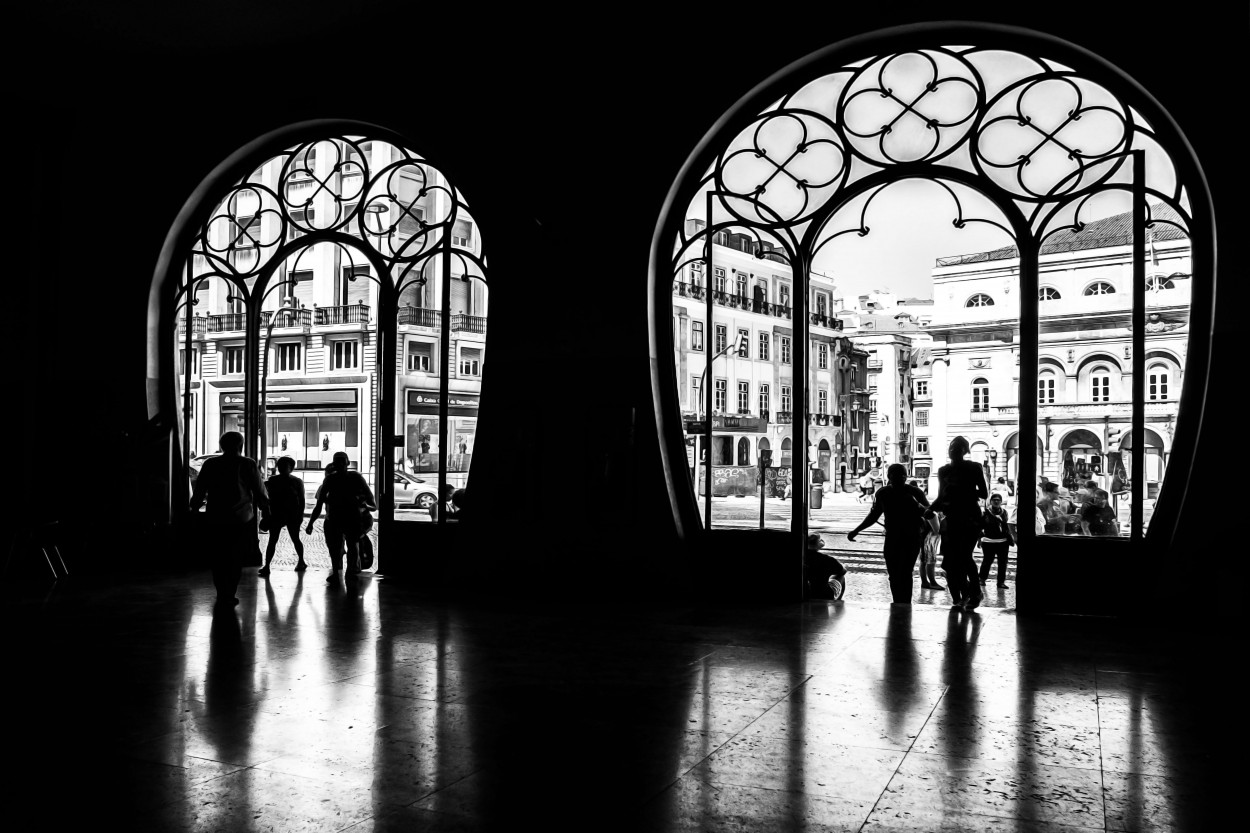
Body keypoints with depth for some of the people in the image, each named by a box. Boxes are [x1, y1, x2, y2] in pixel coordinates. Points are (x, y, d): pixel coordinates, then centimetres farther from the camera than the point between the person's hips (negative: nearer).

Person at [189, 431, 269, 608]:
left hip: (215, 520, 1)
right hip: (241, 520, -1)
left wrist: (194, 510, 15)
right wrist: (266, 508, 13)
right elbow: (260, 492, -1)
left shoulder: (210, 464, 2)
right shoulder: (248, 464, -4)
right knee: (236, 559, 10)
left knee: (218, 559, 13)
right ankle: (229, 596, 9)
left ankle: (222, 595, 15)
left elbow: (198, 492, 5)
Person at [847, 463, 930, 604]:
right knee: (894, 576, 4)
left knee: (905, 574, -15)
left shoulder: (914, 492, -6)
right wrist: (856, 531, 10)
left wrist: (917, 505, -30)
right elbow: (873, 515, 14)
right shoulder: (883, 493, 4)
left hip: (911, 539, -4)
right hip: (891, 538, 4)